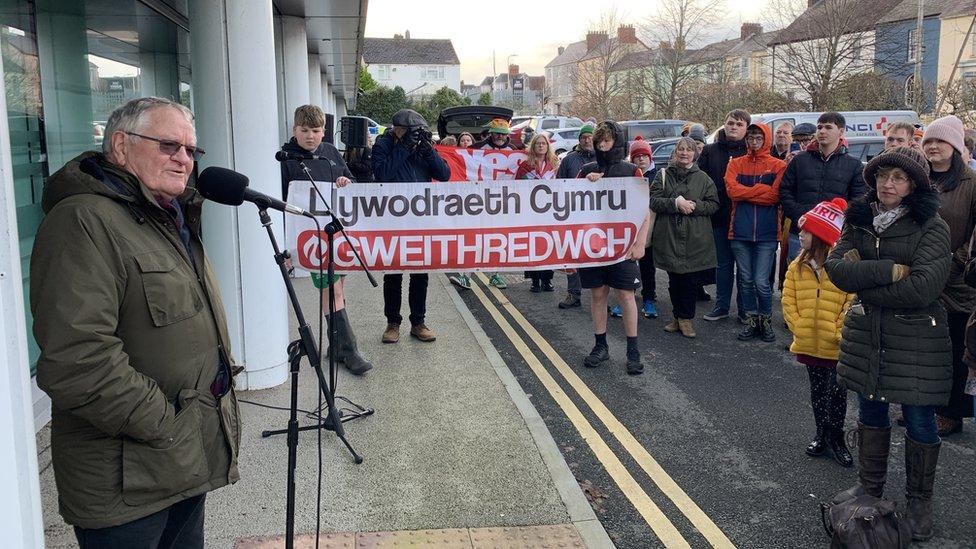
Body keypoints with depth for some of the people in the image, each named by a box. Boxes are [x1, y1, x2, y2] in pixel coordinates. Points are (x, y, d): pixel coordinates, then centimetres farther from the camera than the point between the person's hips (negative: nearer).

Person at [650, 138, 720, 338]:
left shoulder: (703, 178, 8)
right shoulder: (663, 175, 7)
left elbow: (714, 204, 4)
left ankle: (685, 318, 14)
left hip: (696, 239, 0)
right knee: (674, 280, 7)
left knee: (692, 280, 0)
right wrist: (676, 203, -17)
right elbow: (654, 201, -3)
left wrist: (695, 206, -12)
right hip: (669, 237, 0)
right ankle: (678, 317, 22)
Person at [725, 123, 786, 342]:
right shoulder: (736, 164, 8)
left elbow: (775, 195, -11)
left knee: (761, 282, -4)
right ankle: (751, 320, 24)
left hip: (767, 233, -2)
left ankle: (766, 320, 17)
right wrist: (761, 190, -9)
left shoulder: (778, 165, 2)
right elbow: (732, 190, -7)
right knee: (745, 280, 10)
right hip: (740, 231, 3)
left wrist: (746, 192, -8)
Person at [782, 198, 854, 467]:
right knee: (817, 391, 18)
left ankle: (836, 437, 25)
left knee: (838, 392, 8)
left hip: (837, 347, -4)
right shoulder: (797, 267, 0)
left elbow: (853, 304, -14)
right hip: (808, 344, 4)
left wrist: (838, 334, -16)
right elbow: (788, 301, 3)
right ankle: (822, 434, 33)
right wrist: (799, 329, -6)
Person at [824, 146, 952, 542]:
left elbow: (921, 288, -23)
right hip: (865, 332, 5)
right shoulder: (859, 220, 3)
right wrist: (888, 271, -21)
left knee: (919, 421, 7)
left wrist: (862, 279, -15)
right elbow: (835, 267, -10)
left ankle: (919, 500, 26)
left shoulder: (932, 227, -13)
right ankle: (869, 486, 35)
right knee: (870, 413, 17)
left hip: (916, 337, -4)